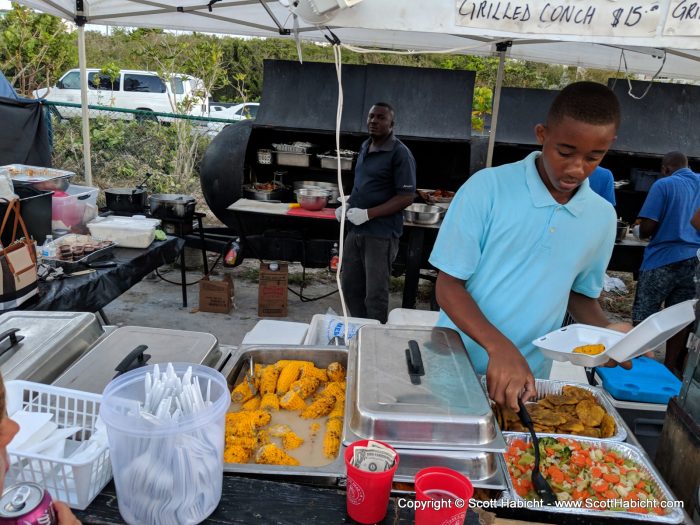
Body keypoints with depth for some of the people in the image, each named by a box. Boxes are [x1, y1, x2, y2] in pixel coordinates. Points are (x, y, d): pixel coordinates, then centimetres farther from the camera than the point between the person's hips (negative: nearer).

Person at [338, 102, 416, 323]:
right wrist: (347, 205, 5)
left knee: (375, 293, 1)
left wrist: (368, 214, -20)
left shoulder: (400, 153, -12)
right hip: (355, 230, 8)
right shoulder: (365, 147, 12)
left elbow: (406, 197, -16)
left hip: (381, 234, -8)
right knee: (350, 286, 15)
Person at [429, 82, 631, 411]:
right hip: (456, 367, -3)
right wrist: (499, 347, -28)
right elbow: (448, 285, -14)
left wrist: (606, 330, -7)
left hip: (529, 377, 3)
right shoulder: (488, 187, -15)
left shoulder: (603, 217, -1)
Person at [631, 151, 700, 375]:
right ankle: (671, 366, 18)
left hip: (663, 259, -5)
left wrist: (644, 233, 8)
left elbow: (646, 229, -13)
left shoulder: (664, 185, -6)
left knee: (643, 316, 3)